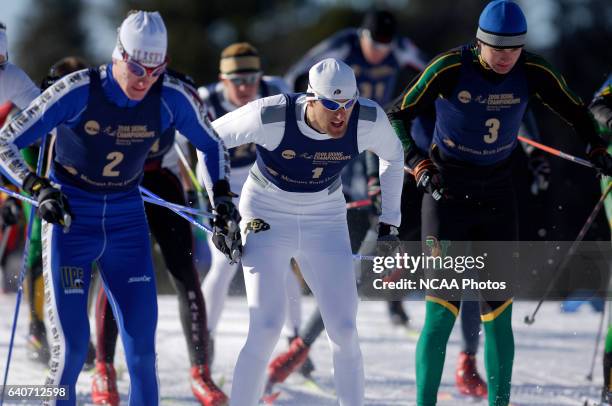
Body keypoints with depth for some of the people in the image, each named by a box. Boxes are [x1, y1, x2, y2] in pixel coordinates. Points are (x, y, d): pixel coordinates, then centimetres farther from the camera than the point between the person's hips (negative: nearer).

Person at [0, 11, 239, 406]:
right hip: (70, 221, -3)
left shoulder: (172, 98, -12)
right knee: (72, 348, -8)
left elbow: (211, 144, 9)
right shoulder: (78, 91, -21)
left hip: (126, 221, 3)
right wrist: (37, 188, -29)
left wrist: (223, 203, 2)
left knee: (142, 346, -4)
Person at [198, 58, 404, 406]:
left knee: (344, 330, -4)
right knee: (266, 329, -14)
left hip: (325, 221, 3)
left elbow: (393, 156, 4)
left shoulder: (369, 119, -19)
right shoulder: (271, 115, -28)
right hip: (267, 218, -3)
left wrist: (390, 222, 6)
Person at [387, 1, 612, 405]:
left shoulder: (532, 72, -8)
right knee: (442, 313, -7)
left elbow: (575, 110, 7)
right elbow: (400, 115, -10)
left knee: (498, 315, 2)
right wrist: (419, 164, -22)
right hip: (447, 196, -3)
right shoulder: (450, 69, -17)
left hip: (498, 199, 3)